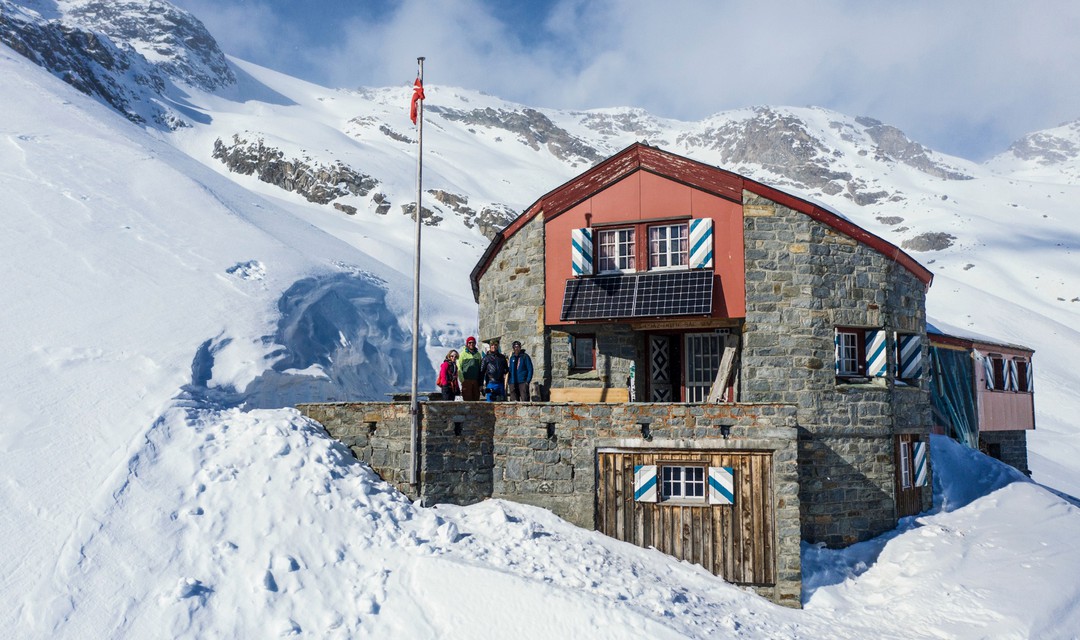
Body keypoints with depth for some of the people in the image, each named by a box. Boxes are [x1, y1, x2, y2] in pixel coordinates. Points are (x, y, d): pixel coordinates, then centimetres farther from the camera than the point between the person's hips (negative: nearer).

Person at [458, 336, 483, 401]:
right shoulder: (463, 354, 3)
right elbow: (459, 368, -2)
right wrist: (462, 380, -9)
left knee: (476, 399, 4)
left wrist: (481, 382, 7)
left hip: (476, 381, 4)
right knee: (467, 399, -5)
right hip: (466, 380, -4)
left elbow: (481, 368, 15)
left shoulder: (478, 354, 14)